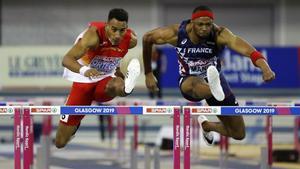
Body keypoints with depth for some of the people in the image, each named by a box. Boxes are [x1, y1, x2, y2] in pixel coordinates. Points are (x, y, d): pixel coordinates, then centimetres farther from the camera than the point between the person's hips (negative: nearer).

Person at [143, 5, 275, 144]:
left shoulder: (219, 34, -29)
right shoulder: (176, 33, -23)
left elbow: (245, 48, -47)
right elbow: (147, 38, -4)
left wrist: (264, 67, -67)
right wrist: (148, 74, 2)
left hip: (214, 77, 2)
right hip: (189, 81, -2)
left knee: (239, 134, 4)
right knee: (196, 84, -43)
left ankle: (206, 125, 32)